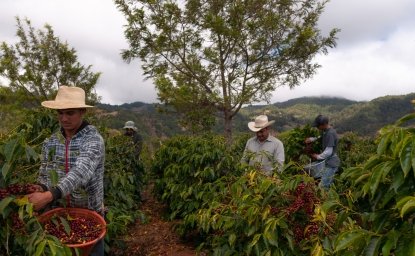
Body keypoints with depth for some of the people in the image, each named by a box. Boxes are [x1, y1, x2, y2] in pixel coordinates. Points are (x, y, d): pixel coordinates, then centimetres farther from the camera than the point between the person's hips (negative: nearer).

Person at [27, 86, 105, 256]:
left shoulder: (93, 139, -17)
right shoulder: (50, 142, 1)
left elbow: (81, 171, -33)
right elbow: (44, 178, 6)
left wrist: (49, 196, -44)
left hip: (89, 213, -4)